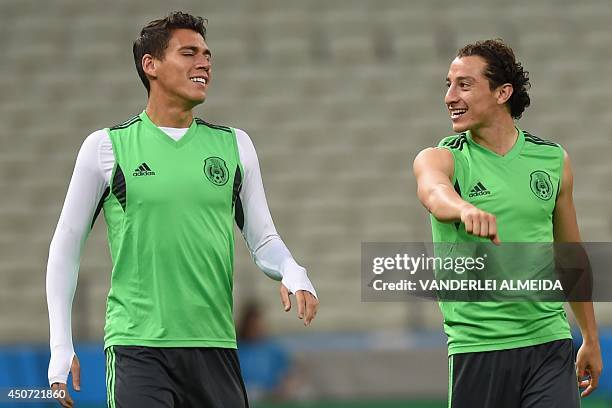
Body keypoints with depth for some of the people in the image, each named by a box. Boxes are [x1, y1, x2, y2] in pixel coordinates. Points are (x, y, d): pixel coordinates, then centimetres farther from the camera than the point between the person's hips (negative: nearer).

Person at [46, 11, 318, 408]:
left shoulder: (235, 145, 11)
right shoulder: (107, 146, 2)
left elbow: (263, 238, 15)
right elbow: (67, 245, 7)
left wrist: (293, 275, -8)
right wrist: (61, 346, 1)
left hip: (215, 345, 3)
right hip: (137, 346, -3)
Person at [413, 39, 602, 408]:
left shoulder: (553, 159, 8)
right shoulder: (441, 158, -2)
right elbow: (435, 193, -28)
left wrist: (591, 338, 23)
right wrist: (466, 209, -52)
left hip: (549, 341, 2)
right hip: (477, 345, -2)